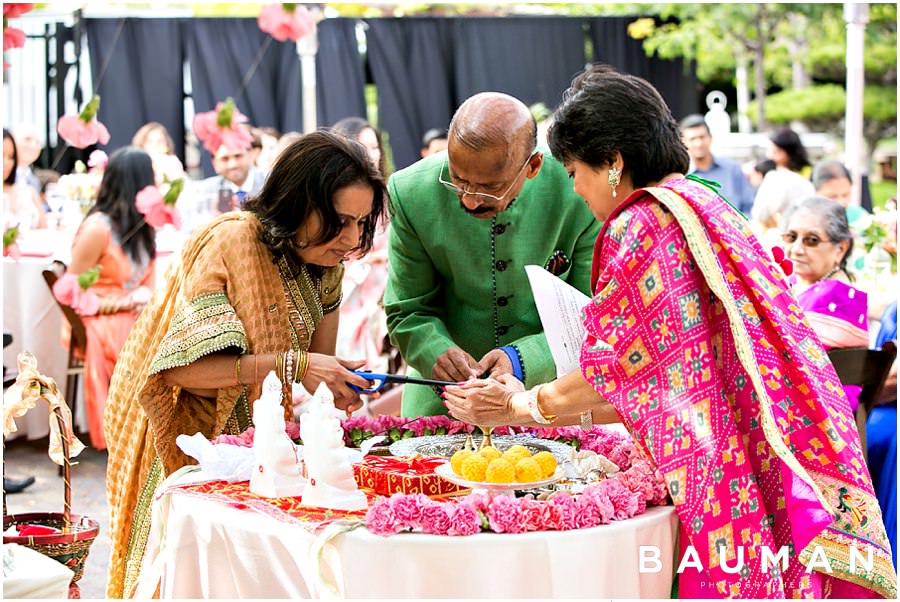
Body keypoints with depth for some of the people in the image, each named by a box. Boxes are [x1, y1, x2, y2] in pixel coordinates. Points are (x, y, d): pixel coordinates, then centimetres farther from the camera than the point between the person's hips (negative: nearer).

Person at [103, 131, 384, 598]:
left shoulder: (325, 266, -1)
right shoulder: (231, 241, -23)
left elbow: (315, 374, 1)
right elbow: (183, 367, -30)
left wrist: (339, 385, -22)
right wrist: (291, 364, -35)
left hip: (249, 429, 6)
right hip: (180, 428, -6)